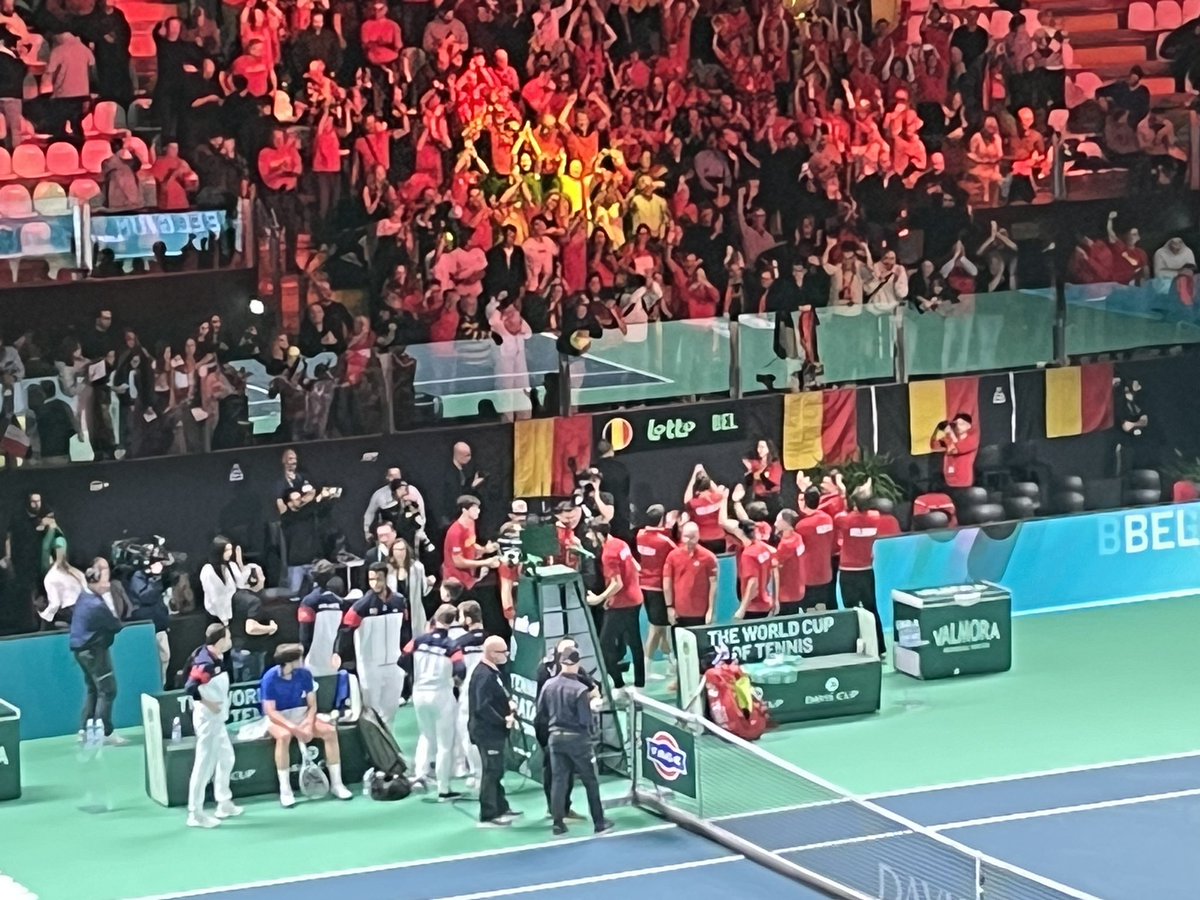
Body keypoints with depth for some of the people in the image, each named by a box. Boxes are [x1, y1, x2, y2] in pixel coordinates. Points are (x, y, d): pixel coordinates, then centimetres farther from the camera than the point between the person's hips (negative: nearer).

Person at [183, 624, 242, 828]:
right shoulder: (206, 663, -25)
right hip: (208, 718, -10)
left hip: (217, 719, 10)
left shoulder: (218, 658, 4)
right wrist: (208, 704, -24)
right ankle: (195, 814, 2)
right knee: (205, 764, -4)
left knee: (226, 758, 22)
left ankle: (224, 803, 35)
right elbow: (190, 688, -33)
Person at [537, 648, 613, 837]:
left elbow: (541, 710, 7)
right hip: (577, 737, -4)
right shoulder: (580, 689, -19)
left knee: (558, 780, 10)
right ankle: (599, 823, 12)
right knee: (590, 781, 7)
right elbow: (585, 720, -18)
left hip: (555, 736, 4)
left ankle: (558, 823, 9)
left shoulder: (549, 685, -4)